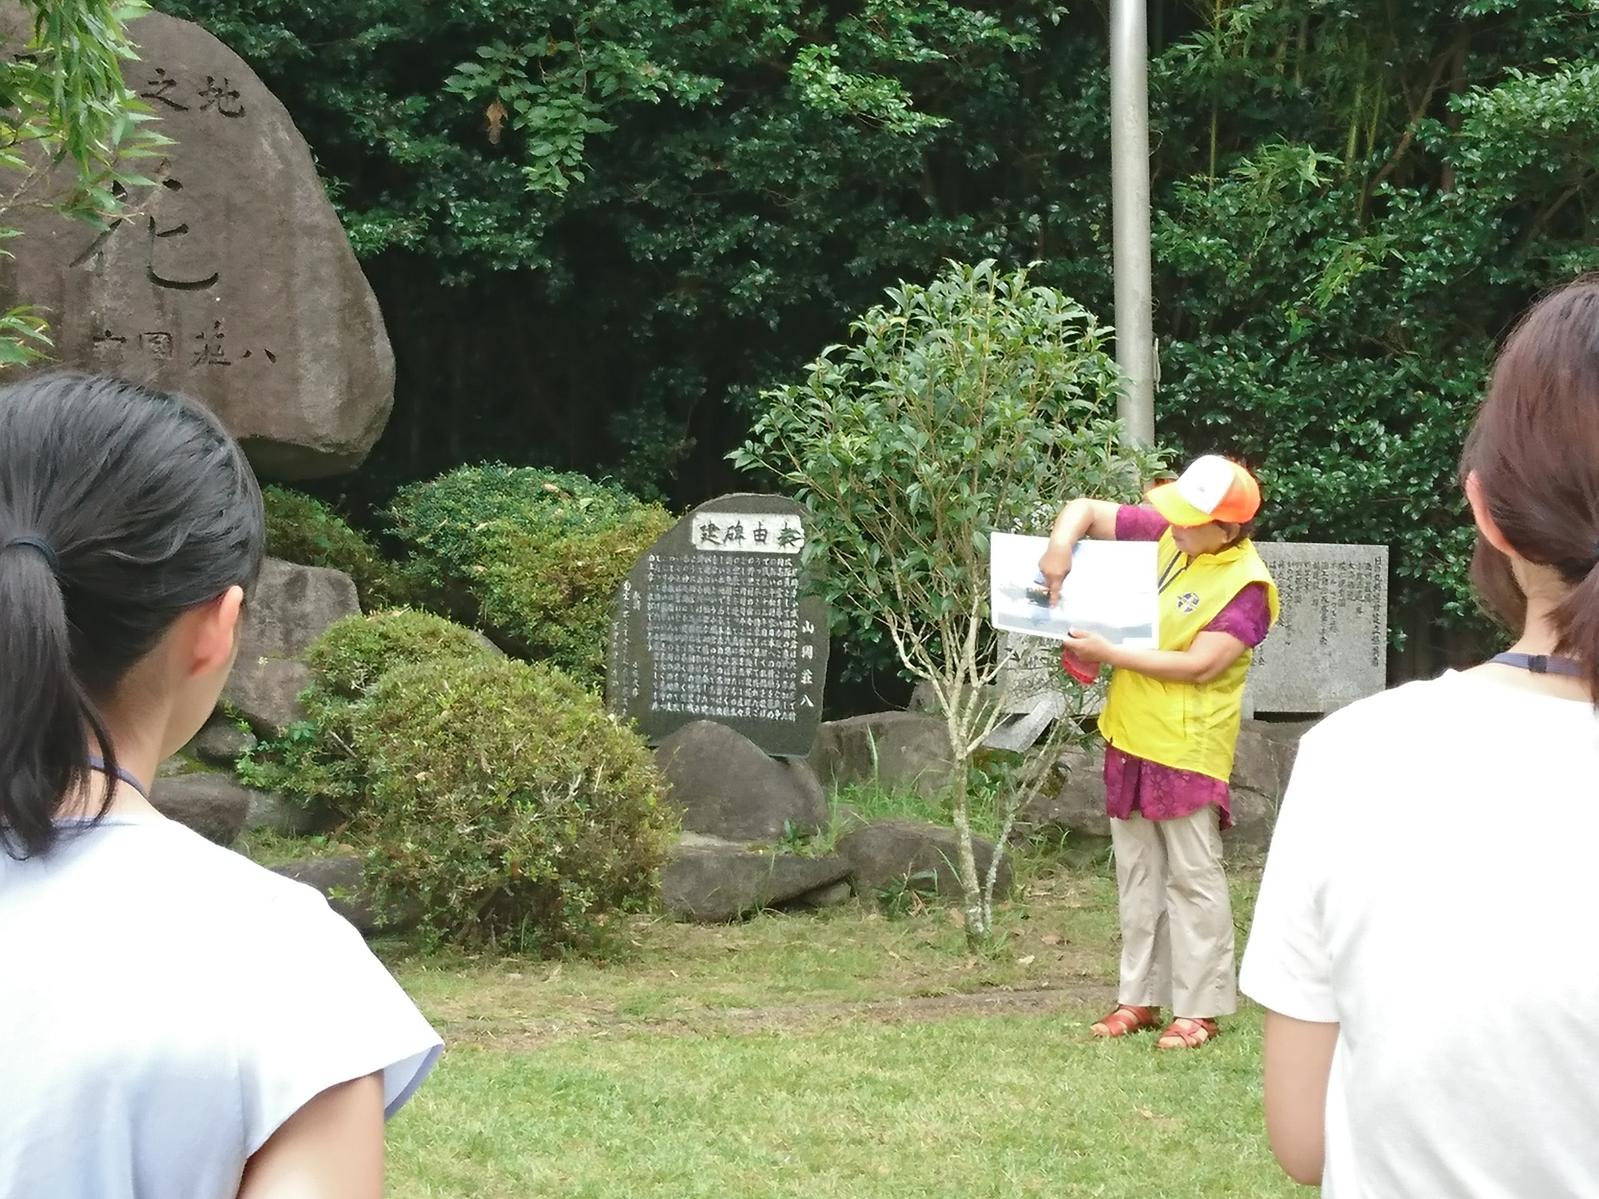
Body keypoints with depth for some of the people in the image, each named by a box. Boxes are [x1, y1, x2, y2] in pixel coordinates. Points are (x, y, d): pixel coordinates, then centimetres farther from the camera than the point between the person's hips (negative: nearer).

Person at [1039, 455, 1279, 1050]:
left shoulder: (1245, 583, -17)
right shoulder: (1162, 535, 1)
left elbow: (1199, 666, -22)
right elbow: (1085, 509, 9)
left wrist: (1109, 654, -21)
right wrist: (1062, 543, -14)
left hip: (1187, 749, -7)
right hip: (1131, 735, 7)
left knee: (1193, 878, 0)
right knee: (1137, 875, 14)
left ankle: (1199, 1008, 7)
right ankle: (1139, 997, 22)